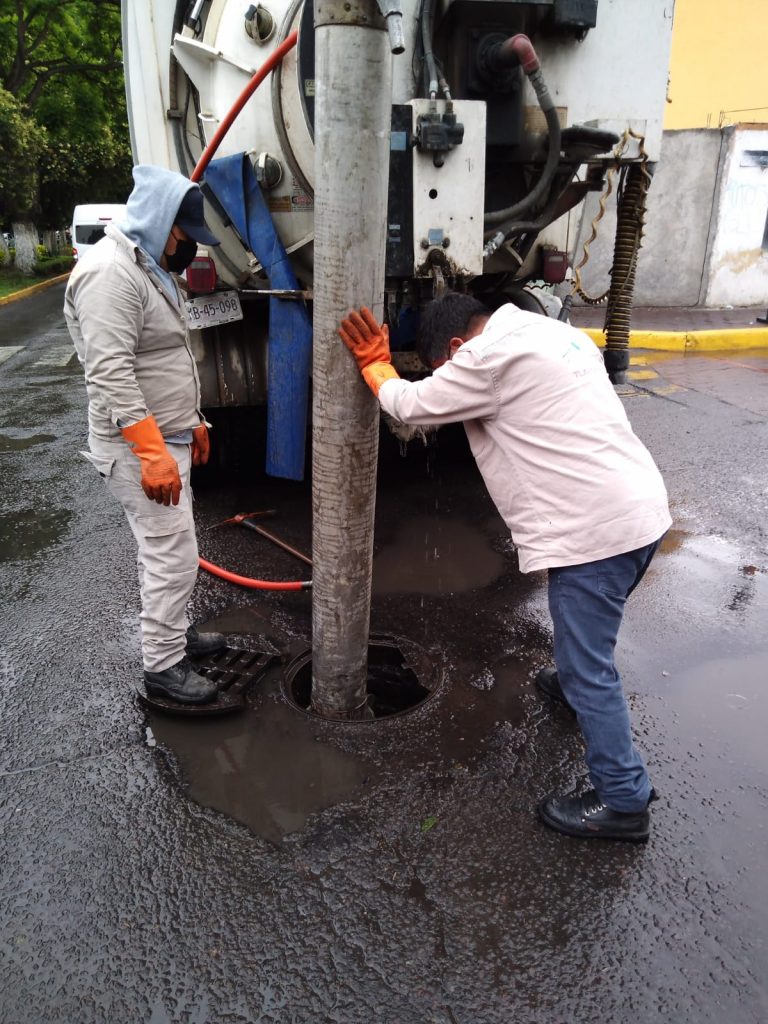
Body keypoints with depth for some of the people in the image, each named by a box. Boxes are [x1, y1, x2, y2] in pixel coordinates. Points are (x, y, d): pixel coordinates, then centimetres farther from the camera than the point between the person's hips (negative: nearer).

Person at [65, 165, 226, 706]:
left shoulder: (150, 266, 15)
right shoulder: (110, 272, -20)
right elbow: (111, 374, -28)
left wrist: (193, 421, 23)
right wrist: (152, 452, -31)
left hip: (167, 438, 10)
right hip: (138, 446, -10)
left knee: (168, 548, 19)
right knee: (174, 555, -6)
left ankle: (174, 631, 34)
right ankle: (163, 667, 8)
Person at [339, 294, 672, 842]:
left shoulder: (490, 356, -12)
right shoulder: (558, 334, 16)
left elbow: (411, 405, -3)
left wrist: (374, 362, 14)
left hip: (593, 530, -10)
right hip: (642, 508, 10)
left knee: (588, 668, 2)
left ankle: (624, 801, 14)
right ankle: (577, 683, 58)